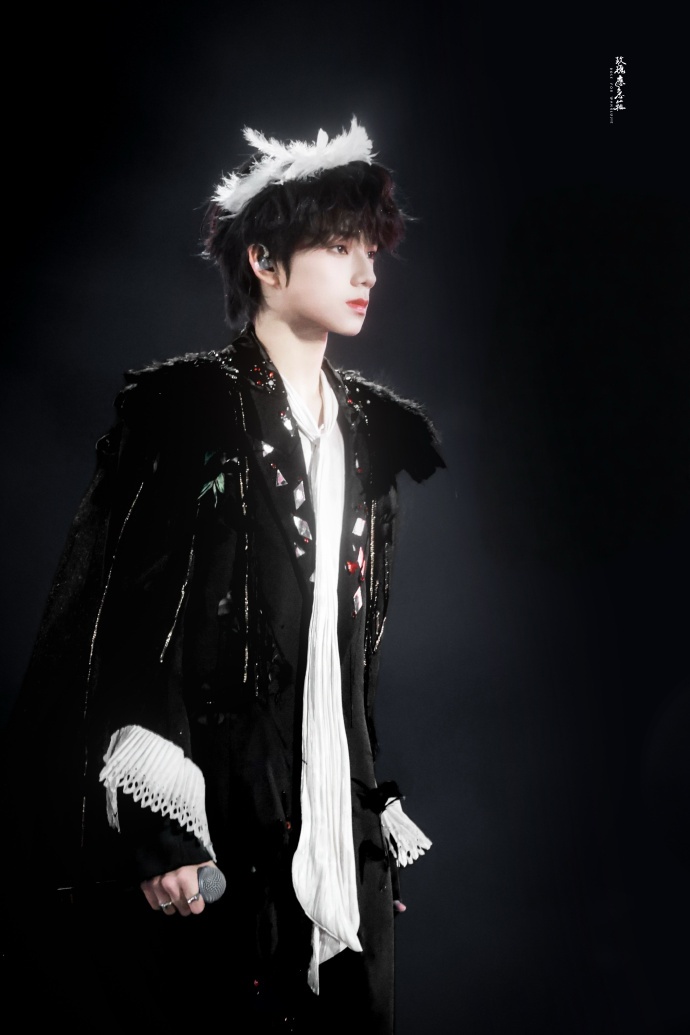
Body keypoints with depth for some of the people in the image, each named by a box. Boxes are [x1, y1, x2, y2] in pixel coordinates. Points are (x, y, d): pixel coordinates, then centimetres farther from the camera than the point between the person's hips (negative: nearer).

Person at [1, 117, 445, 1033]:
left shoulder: (373, 431, 8)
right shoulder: (183, 410, -9)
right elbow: (119, 623, -12)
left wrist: (380, 811, 13)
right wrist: (154, 825, -15)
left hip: (343, 820, 6)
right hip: (216, 823, -5)